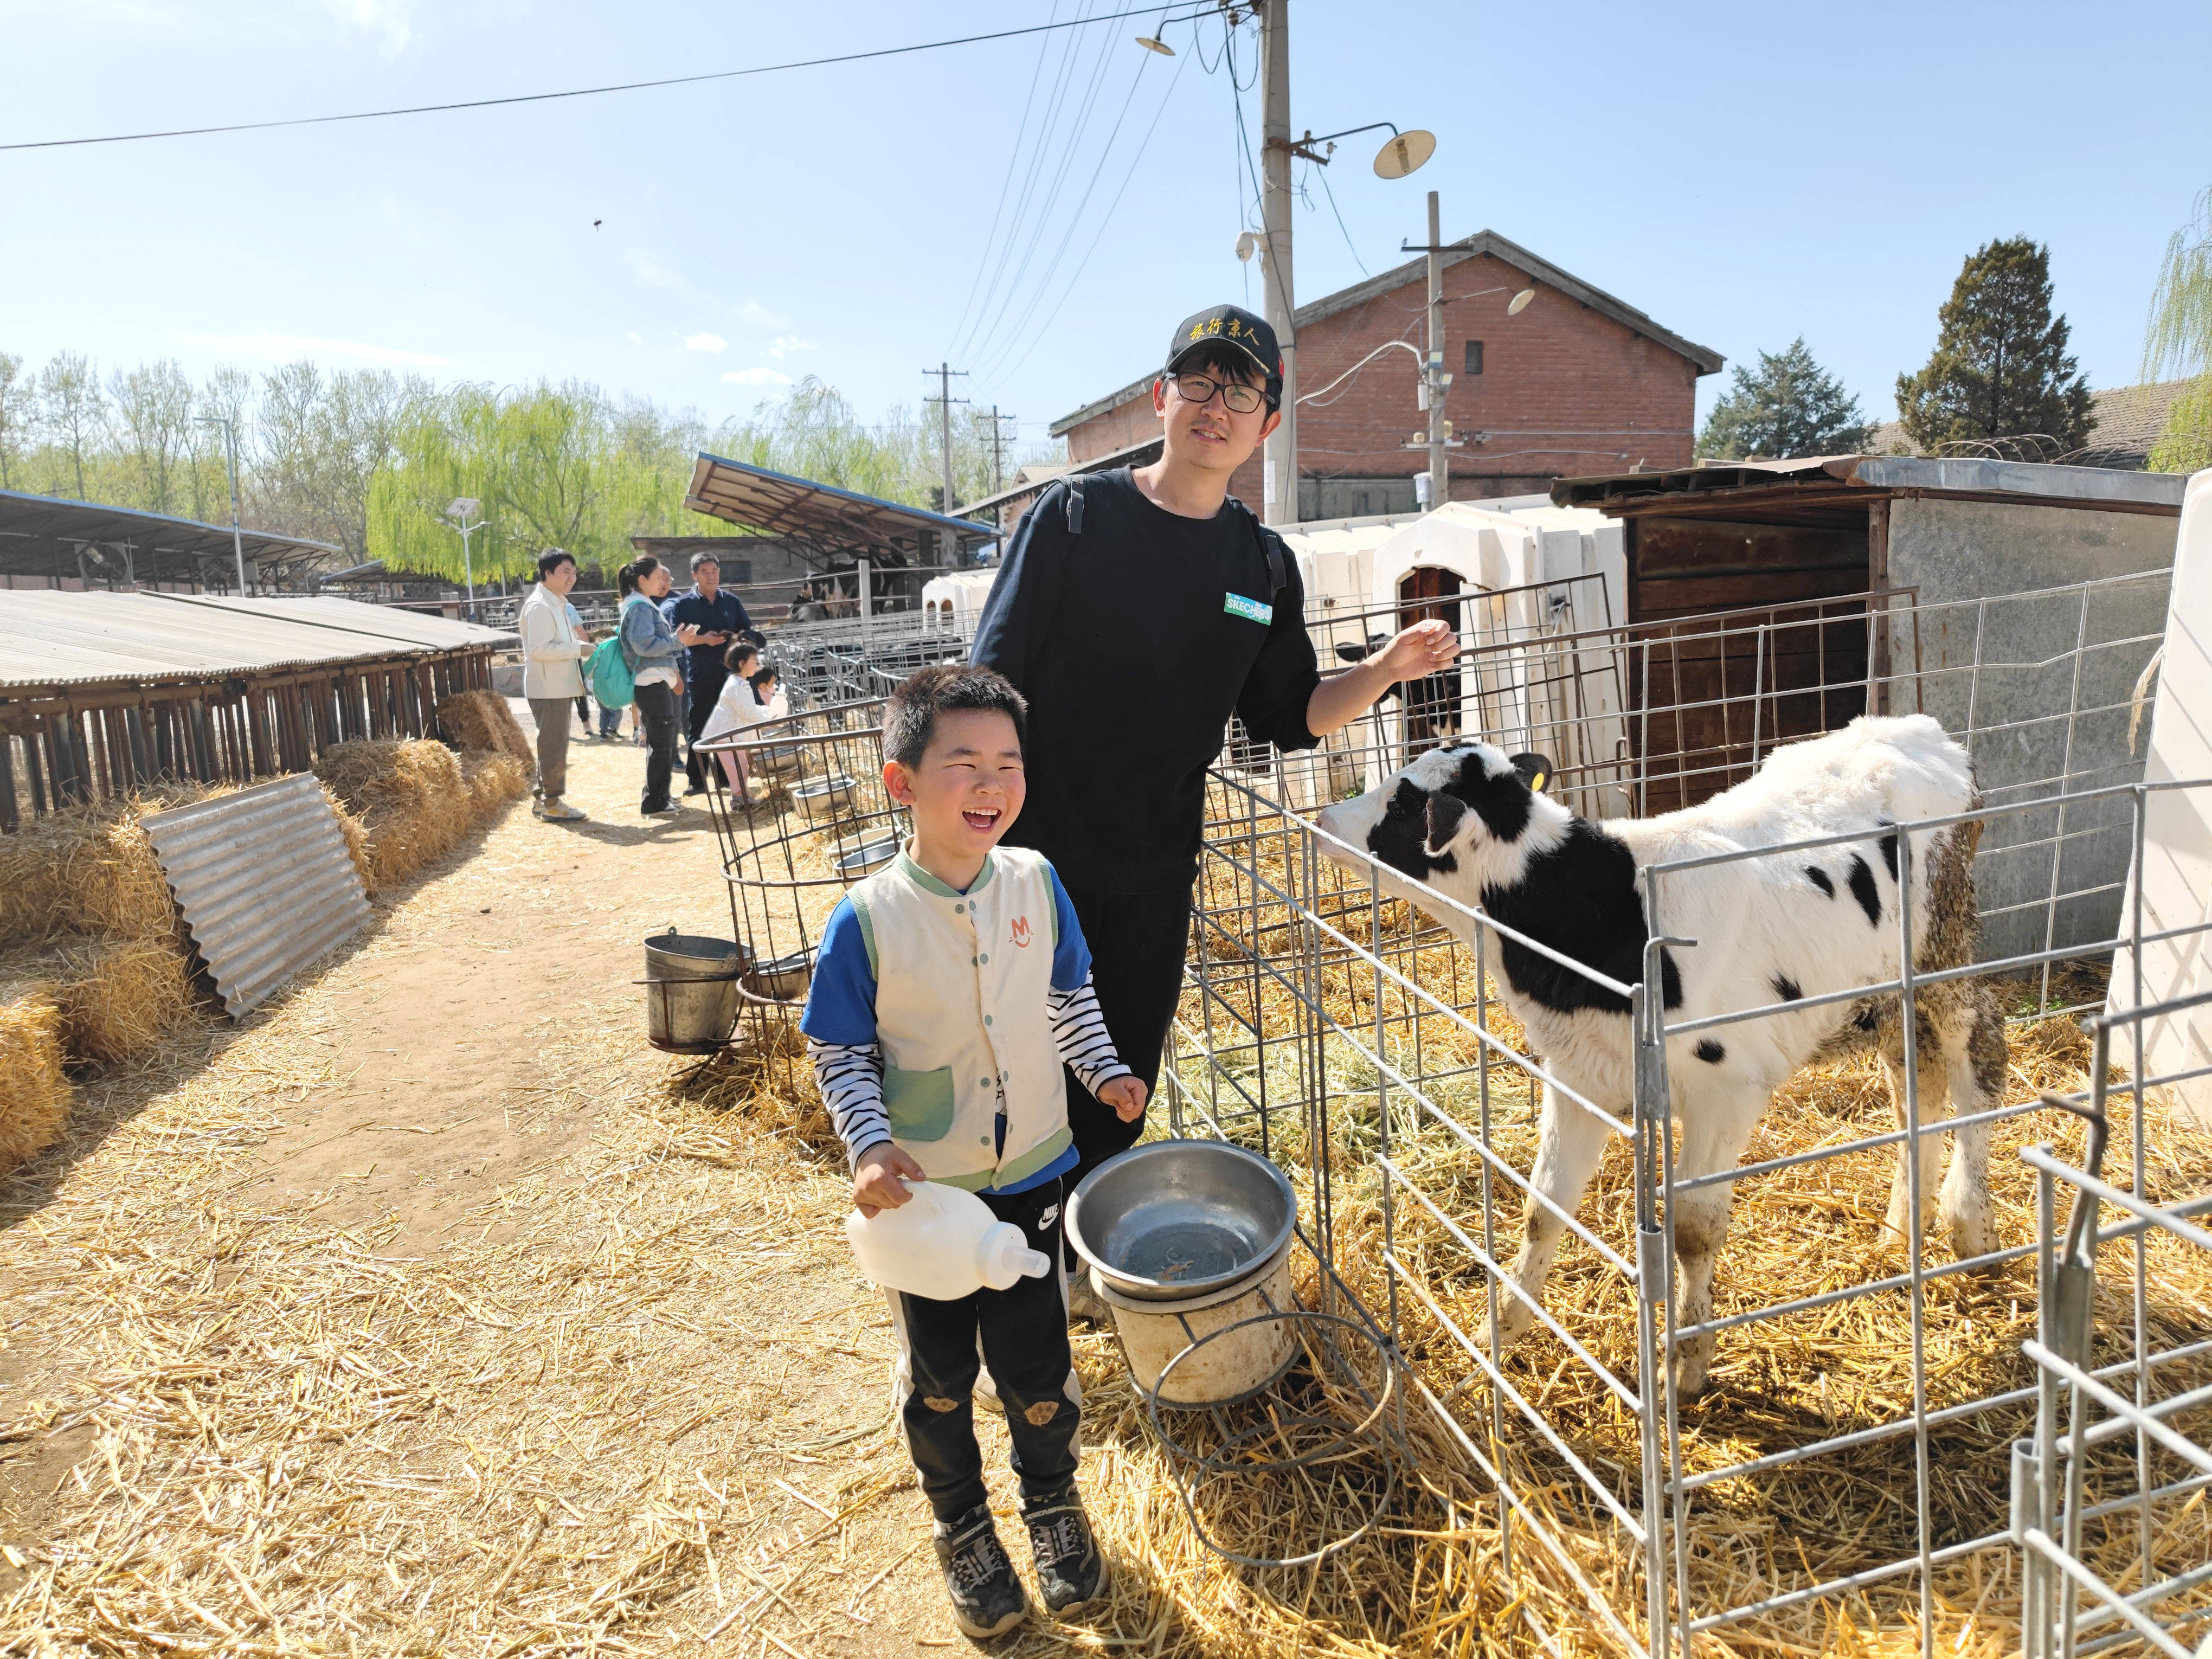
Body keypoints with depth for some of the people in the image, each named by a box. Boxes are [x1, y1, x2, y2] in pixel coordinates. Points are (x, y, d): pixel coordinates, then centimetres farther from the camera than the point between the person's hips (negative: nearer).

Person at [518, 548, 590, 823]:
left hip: (559, 686, 10)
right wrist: (578, 649, -21)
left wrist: (578, 645, 10)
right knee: (553, 744, -5)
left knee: (553, 743, 16)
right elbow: (539, 649, -25)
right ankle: (552, 804, 2)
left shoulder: (559, 603, 17)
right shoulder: (539, 606, -17)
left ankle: (545, 799, 25)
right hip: (547, 688, -10)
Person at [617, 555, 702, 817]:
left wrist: (680, 640, 11)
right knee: (661, 744, -7)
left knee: (661, 743, 18)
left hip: (658, 681, 11)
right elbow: (644, 646, -22)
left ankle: (656, 797, 27)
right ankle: (654, 803, -2)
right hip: (652, 682, -11)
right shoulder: (640, 607, -13)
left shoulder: (646, 605, 19)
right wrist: (677, 641, -17)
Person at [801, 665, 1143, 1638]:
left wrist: (1105, 1069, -6)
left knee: (1036, 1359, 14)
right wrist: (869, 1147, -22)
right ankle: (961, 1525, 43)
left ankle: (1051, 1501, 43)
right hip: (921, 1190, -2)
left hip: (1031, 1174, 2)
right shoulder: (867, 920, -19)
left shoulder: (1037, 884, -9)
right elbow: (839, 1054, -9)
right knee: (938, 1374, 17)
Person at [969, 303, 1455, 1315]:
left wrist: (1386, 669, -6)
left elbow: (1291, 717, 10)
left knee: (1121, 1085, 14)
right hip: (1039, 854, -3)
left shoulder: (1264, 565, 5)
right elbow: (993, 687, -10)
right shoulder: (1076, 516, -8)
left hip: (1159, 870, 4)